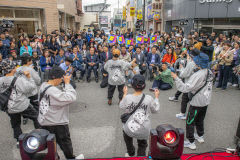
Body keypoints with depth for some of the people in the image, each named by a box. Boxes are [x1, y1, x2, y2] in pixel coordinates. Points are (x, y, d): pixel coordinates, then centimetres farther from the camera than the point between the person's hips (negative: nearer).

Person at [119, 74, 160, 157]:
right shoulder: (149, 99, -18)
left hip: (129, 128, 1)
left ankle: (131, 154, 53)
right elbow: (155, 109, 0)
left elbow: (122, 107, 2)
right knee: (142, 145, 27)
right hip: (144, 130, 0)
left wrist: (124, 94, 11)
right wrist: (156, 97, 12)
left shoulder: (127, 98, -19)